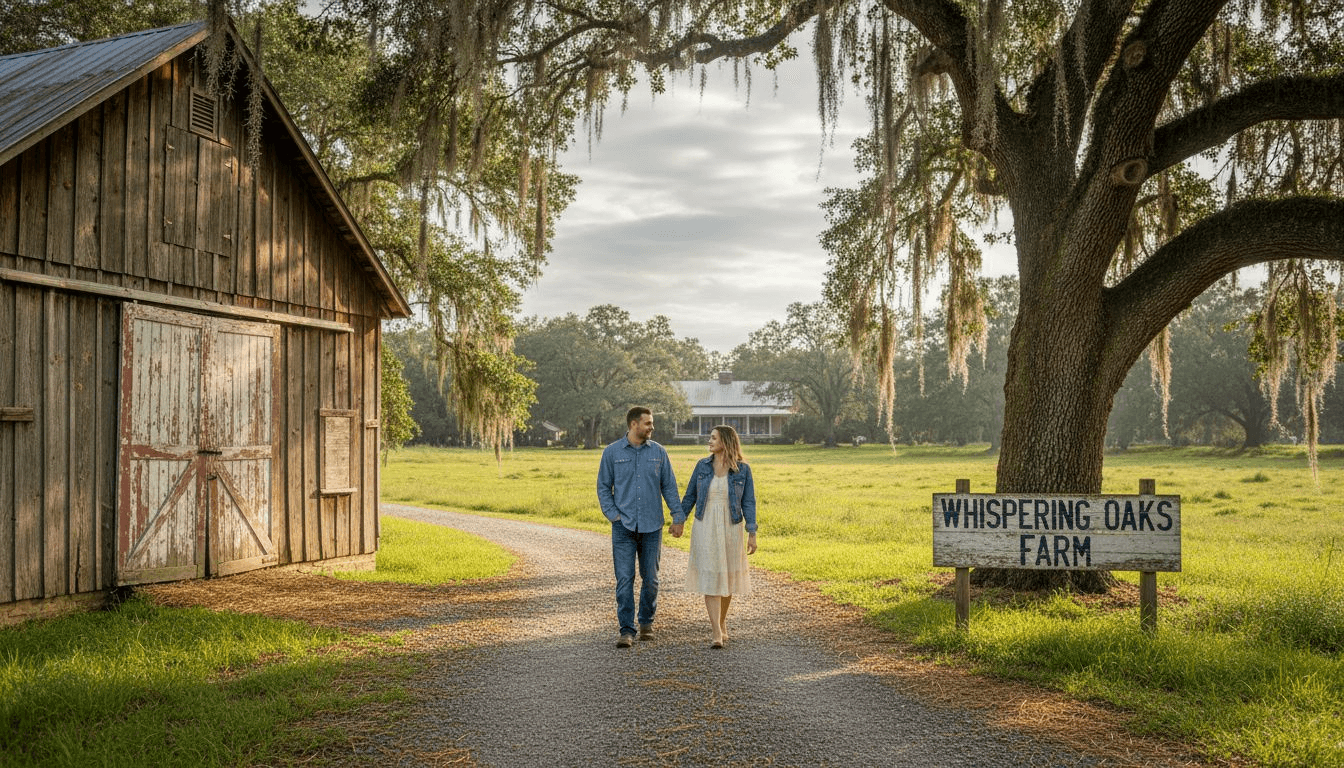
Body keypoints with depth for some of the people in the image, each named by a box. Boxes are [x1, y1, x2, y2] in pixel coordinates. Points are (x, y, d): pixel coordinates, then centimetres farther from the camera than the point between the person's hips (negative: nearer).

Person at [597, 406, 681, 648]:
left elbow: (669, 486, 8)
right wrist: (613, 515, -6)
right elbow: (603, 487, 6)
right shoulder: (612, 452, 2)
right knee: (625, 579, -6)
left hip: (652, 526, 2)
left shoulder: (658, 452, 5)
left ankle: (647, 622, 28)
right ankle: (626, 630, -1)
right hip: (624, 527, -2)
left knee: (650, 578, 9)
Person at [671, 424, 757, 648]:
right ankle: (717, 634, -9)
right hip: (705, 528, 0)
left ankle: (722, 620, 37)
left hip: (731, 529, 0)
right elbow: (690, 496, 9)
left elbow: (748, 503, -4)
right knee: (710, 578, -8)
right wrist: (678, 521, 6)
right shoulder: (703, 465, 1)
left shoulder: (743, 469, -4)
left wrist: (752, 533, -9)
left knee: (727, 577, 12)